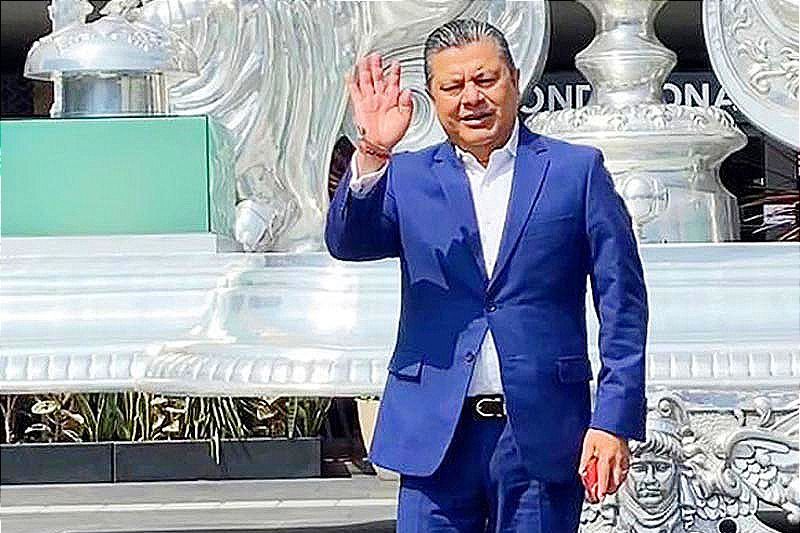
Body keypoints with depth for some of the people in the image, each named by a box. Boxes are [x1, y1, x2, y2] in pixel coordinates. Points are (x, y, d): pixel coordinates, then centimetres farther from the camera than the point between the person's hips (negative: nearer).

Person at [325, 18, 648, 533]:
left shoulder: (577, 170, 5)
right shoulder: (407, 177, 9)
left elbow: (622, 306, 2)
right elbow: (347, 243, -8)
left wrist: (615, 421, -5)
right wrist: (371, 154, -24)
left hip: (542, 433, -1)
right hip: (435, 433, 1)